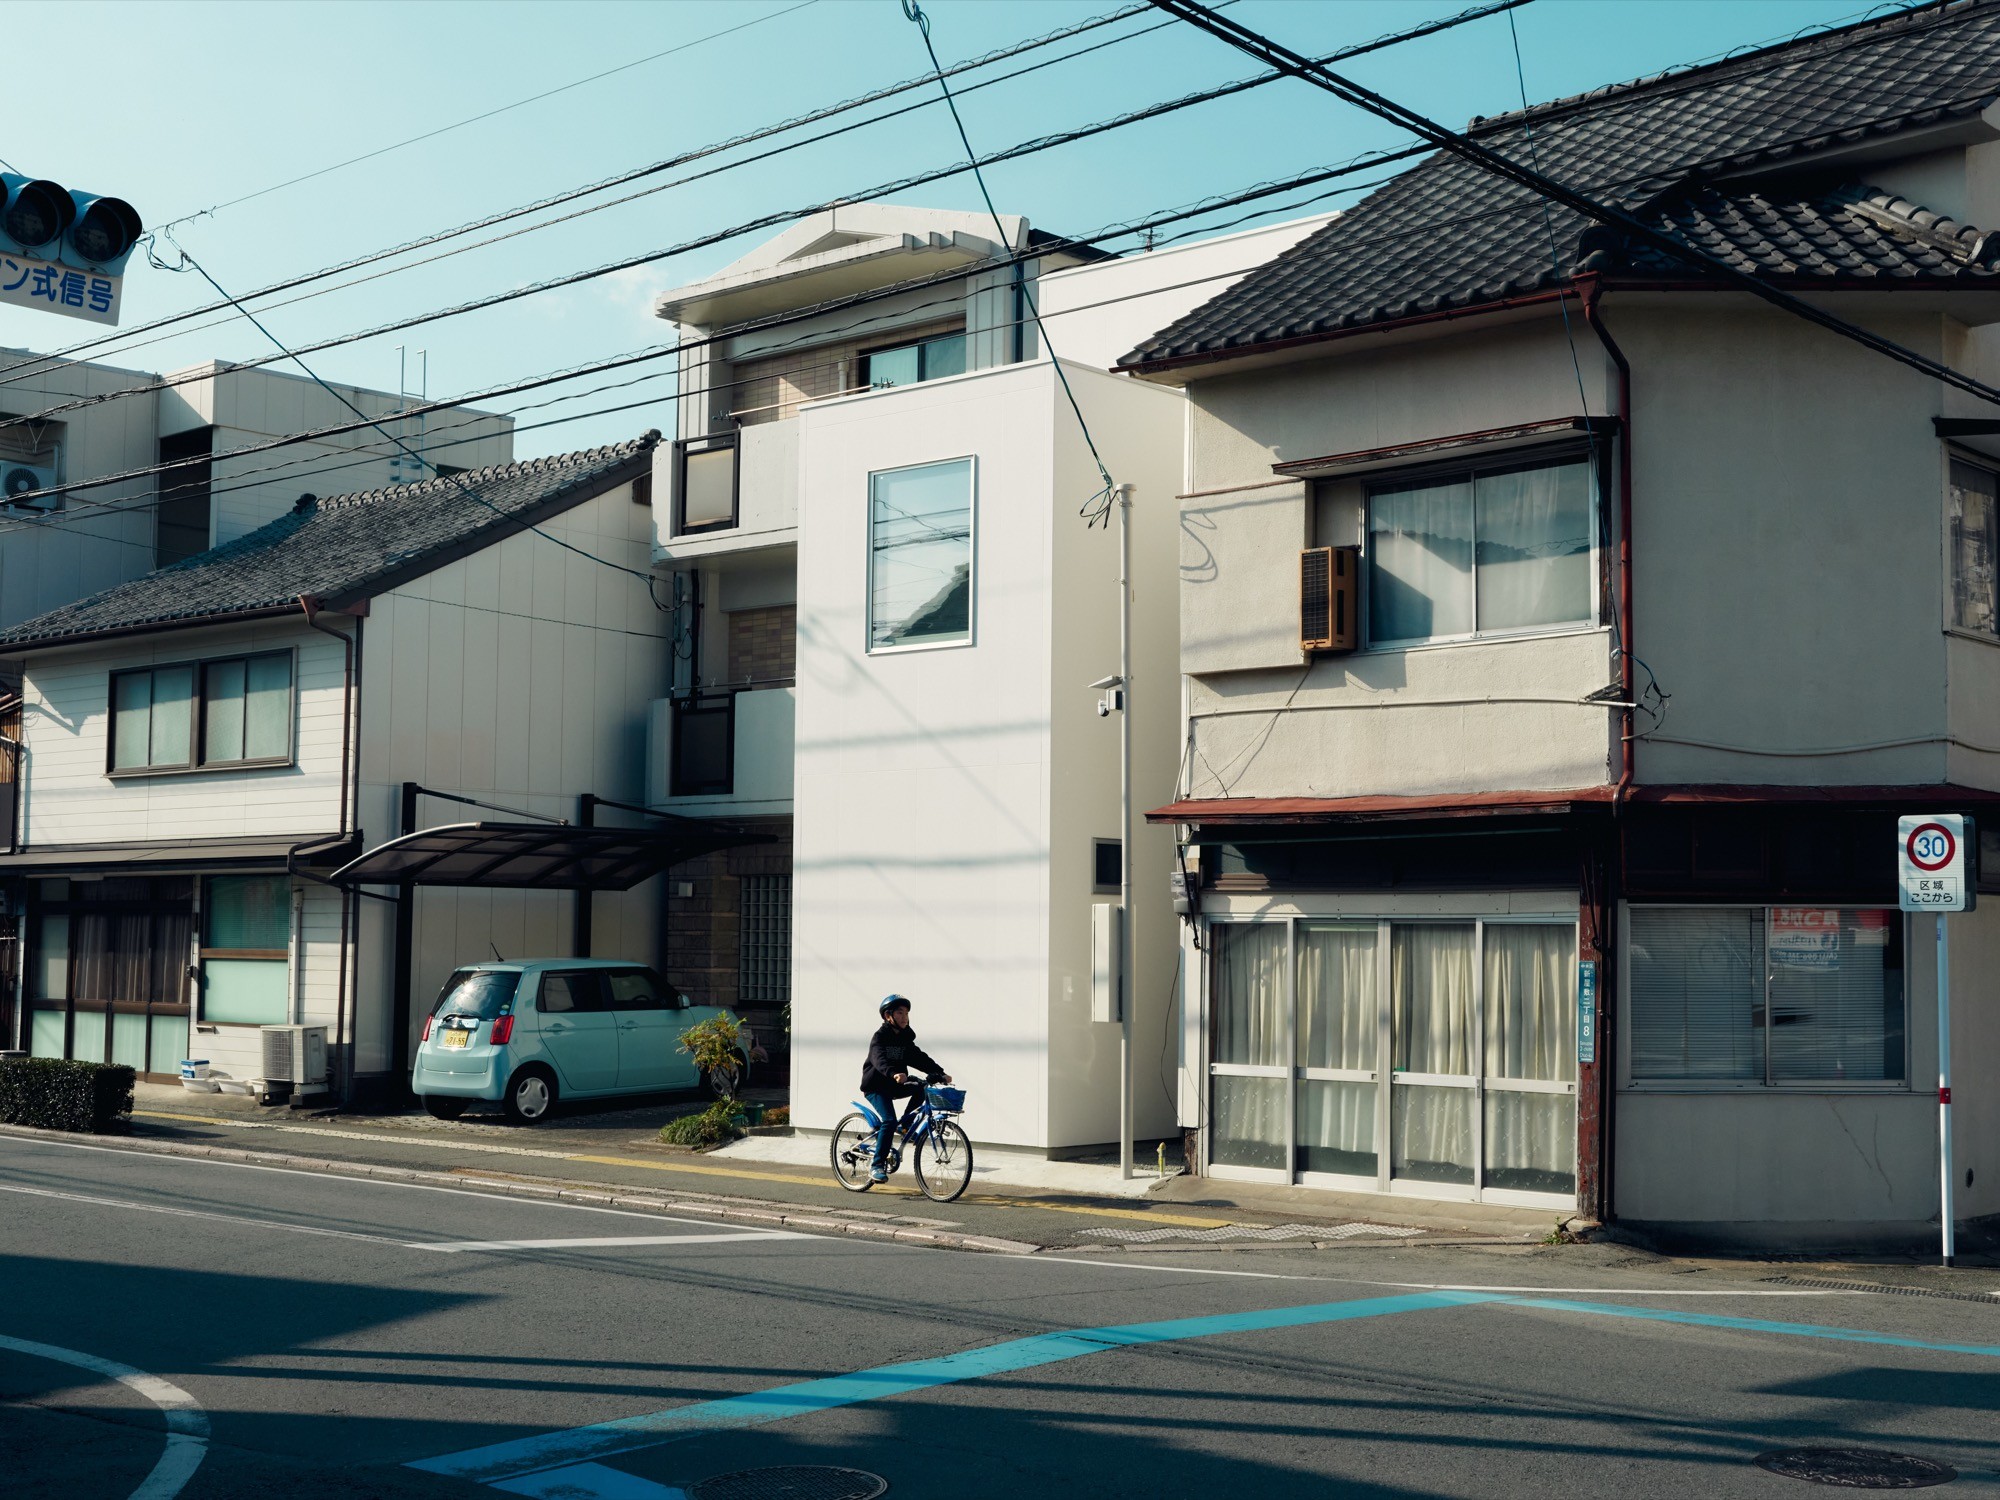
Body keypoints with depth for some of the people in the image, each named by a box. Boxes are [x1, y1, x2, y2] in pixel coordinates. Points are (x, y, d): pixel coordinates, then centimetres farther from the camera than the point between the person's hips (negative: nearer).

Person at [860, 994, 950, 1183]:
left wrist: (940, 1074, -15)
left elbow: (920, 1059, 0)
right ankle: (877, 1165, -16)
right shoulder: (880, 1037, -13)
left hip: (893, 1086, 7)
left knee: (921, 1086, -16)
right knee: (890, 1121, -24)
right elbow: (879, 1060, -32)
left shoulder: (905, 1039, 8)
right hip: (875, 1087, -6)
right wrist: (893, 1074, -52)